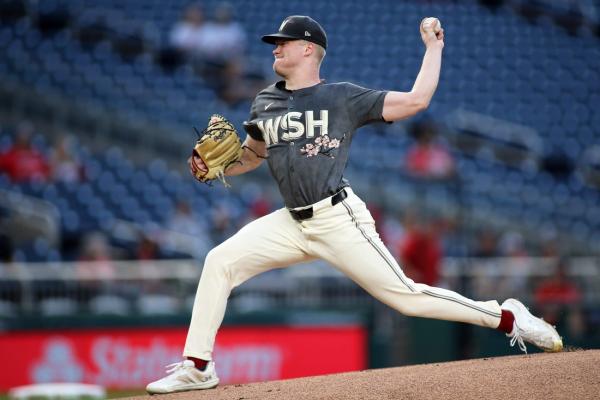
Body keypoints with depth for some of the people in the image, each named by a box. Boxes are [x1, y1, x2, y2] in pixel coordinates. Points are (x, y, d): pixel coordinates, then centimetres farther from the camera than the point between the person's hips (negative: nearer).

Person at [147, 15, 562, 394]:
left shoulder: (344, 97, -3)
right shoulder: (265, 104, 13)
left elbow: (417, 100, -4)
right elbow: (252, 154, 28)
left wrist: (433, 46, -2)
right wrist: (211, 167, 9)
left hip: (339, 219, -5)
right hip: (294, 223, 6)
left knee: (404, 295, -11)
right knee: (220, 261, -7)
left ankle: (507, 317, 2)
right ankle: (198, 367, -1)